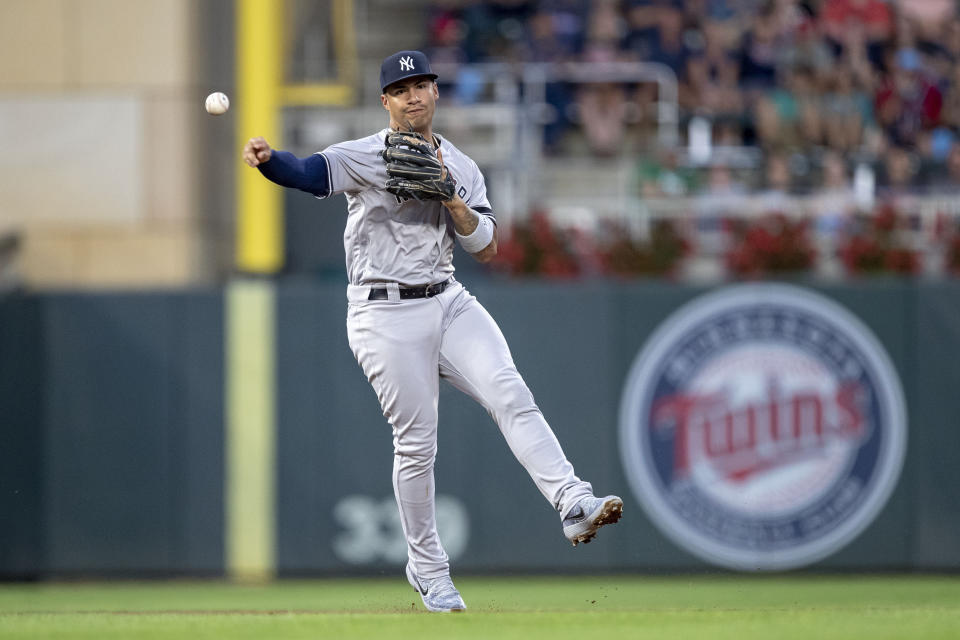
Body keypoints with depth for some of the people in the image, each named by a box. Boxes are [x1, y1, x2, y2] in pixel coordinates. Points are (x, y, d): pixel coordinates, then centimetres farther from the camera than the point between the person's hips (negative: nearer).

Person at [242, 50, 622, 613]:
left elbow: (487, 249, 4)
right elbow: (310, 173, -22)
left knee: (510, 395, -17)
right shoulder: (364, 157, -4)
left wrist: (449, 196, -12)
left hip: (449, 302, 4)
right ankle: (428, 569, 13)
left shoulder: (461, 169, 10)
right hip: (386, 317, -4)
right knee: (417, 443, -1)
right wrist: (267, 159, -44)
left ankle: (574, 506, -26)